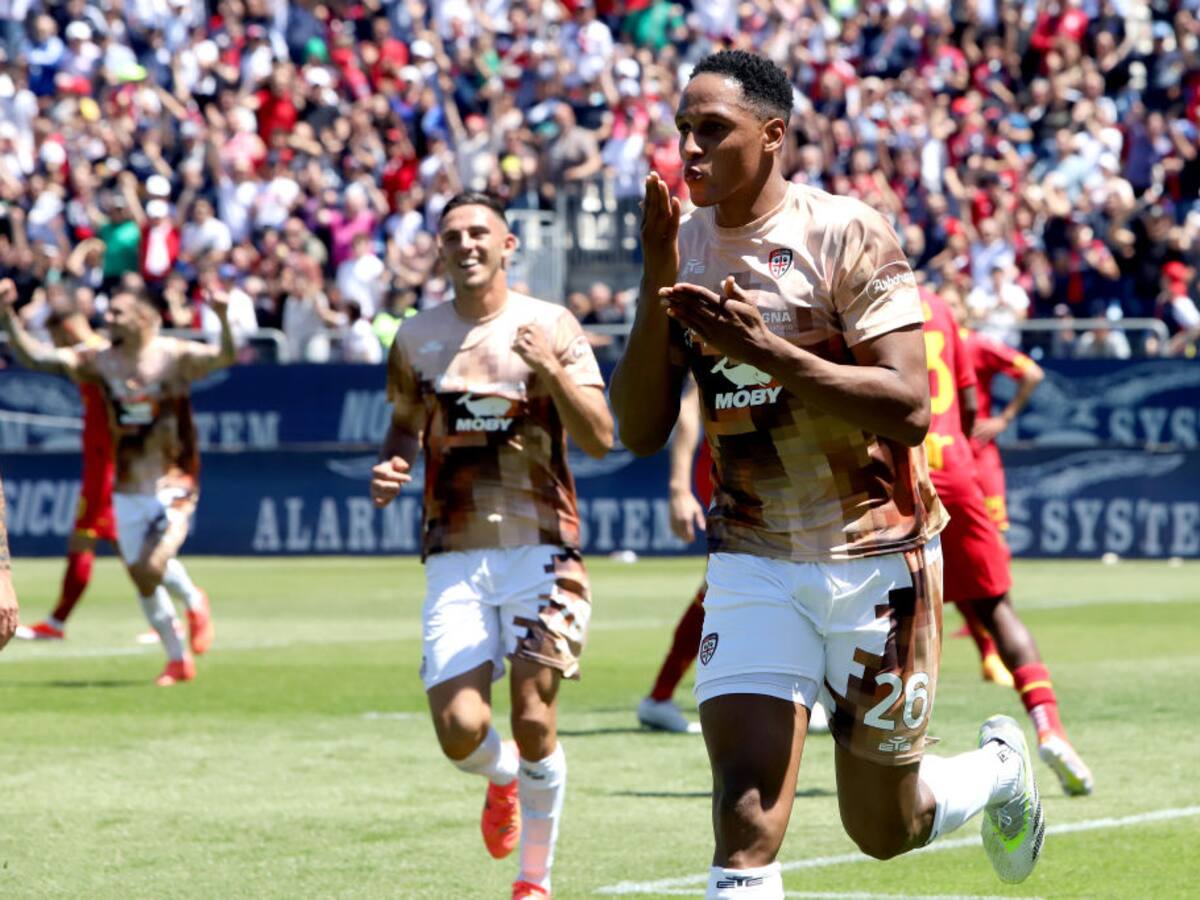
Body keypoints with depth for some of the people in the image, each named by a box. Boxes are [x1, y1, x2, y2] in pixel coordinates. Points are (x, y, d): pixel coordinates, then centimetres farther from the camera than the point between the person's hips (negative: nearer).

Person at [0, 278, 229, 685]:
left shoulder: (175, 357, -12)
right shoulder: (99, 362, -1)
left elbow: (224, 357, -26)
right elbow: (34, 355, -4)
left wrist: (224, 319, -44)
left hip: (174, 487, -5)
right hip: (128, 492, 5)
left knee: (155, 567, -22)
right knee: (142, 580, 7)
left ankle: (194, 601, 11)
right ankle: (178, 660, 24)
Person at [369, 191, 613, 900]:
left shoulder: (551, 327, 0)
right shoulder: (417, 339, 9)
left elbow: (601, 438, -6)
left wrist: (554, 373, -23)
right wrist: (390, 469, 2)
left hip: (540, 547, -2)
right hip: (454, 555, 2)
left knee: (535, 723, -10)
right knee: (460, 732, -9)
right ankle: (504, 777, 29)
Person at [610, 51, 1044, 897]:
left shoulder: (847, 234, -13)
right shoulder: (684, 246, 2)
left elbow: (908, 407, -21)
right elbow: (640, 431, -2)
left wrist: (764, 349, -30)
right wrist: (657, 284, -14)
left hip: (876, 553, -3)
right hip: (754, 563, 3)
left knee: (883, 827, 11)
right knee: (746, 813, -15)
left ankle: (1000, 766, 44)